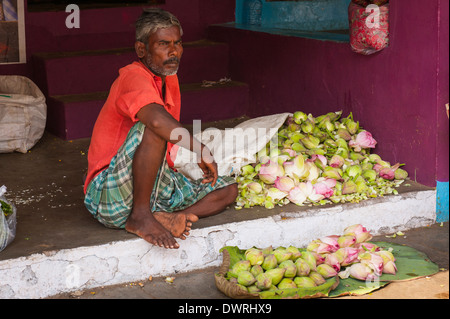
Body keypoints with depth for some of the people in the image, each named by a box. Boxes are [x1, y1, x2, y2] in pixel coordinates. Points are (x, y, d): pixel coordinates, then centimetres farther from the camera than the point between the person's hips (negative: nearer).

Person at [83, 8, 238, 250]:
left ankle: (163, 218, -18)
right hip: (110, 196, -9)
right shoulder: (134, 76, -17)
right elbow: (157, 120, -39)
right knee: (151, 129, -33)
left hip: (154, 186, 9)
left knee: (228, 189, 5)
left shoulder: (170, 80, 13)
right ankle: (140, 217, -25)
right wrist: (202, 152, -29)